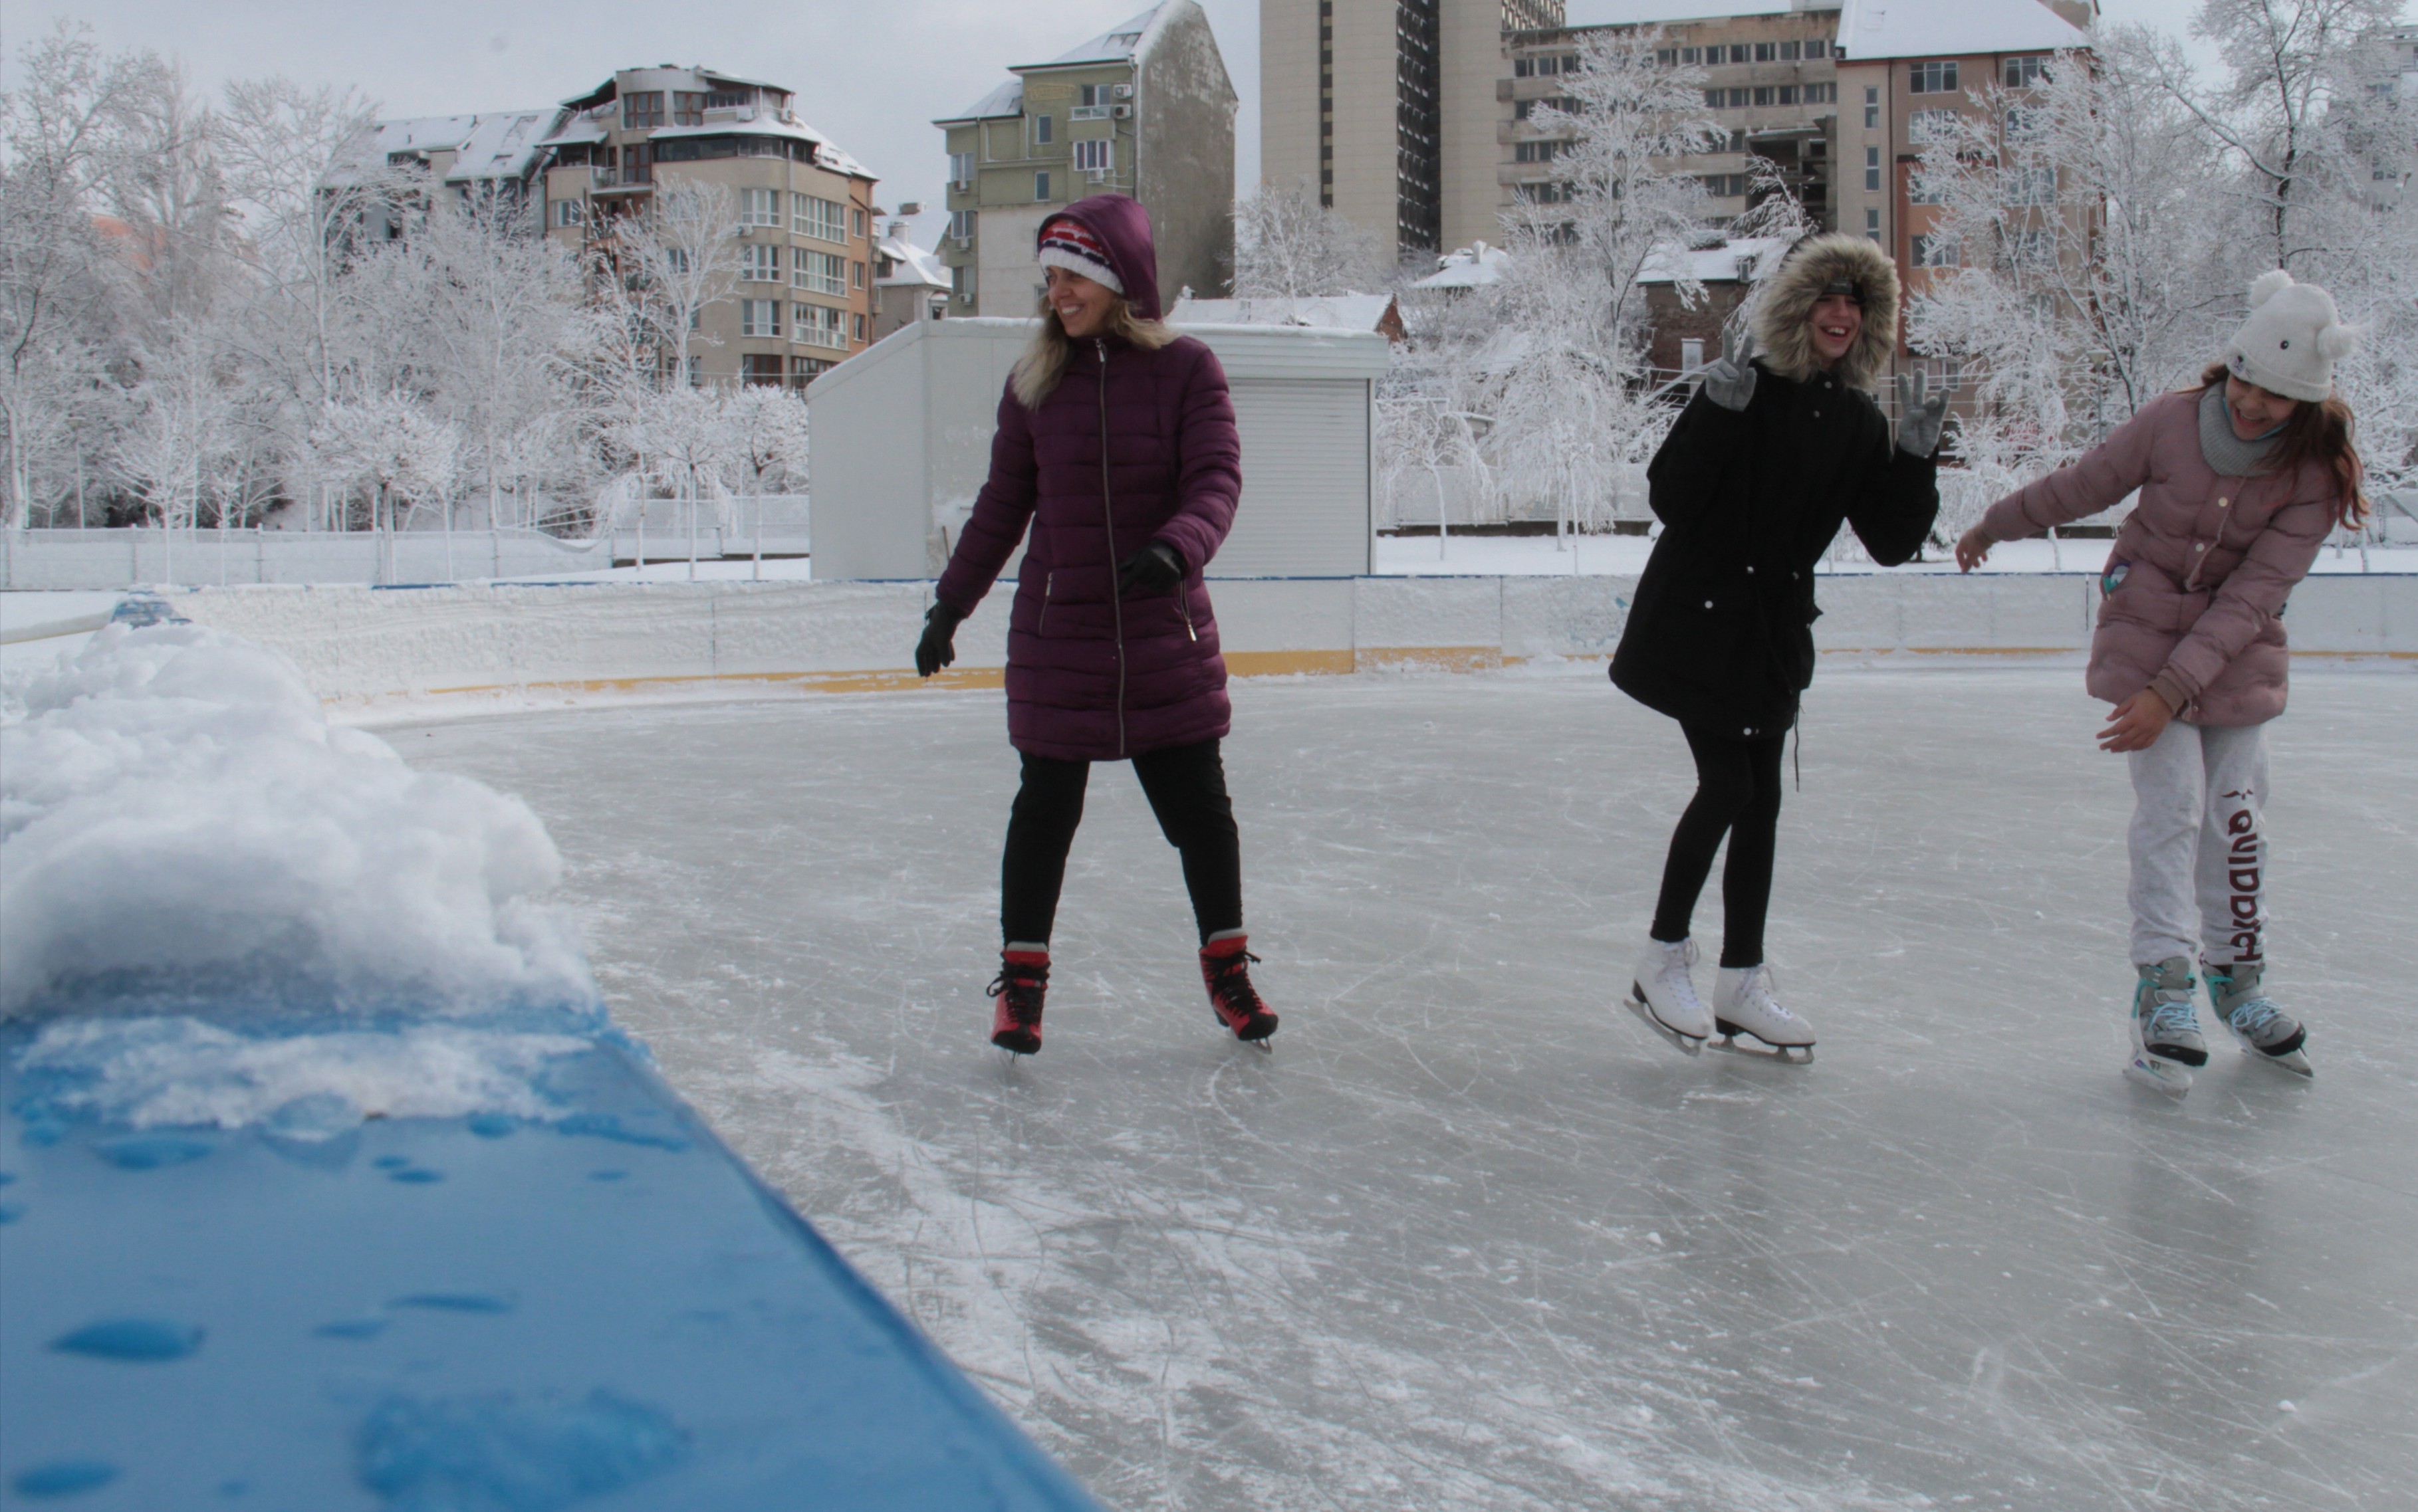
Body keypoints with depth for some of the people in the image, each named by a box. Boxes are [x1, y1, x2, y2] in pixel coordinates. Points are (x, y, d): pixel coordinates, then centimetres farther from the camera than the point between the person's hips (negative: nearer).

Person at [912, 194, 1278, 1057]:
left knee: (1199, 804, 6)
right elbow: (1003, 506, 10)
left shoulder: (1186, 371, -4)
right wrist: (950, 605, 10)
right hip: (1056, 635, 1)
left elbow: (1216, 481, -13)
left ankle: (1226, 964, 24)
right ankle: (1022, 974, 19)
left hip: (1165, 632, -1)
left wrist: (1176, 547, -32)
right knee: (1046, 807, 6)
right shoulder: (1035, 382, 3)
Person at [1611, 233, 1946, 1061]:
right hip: (1697, 619, -6)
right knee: (1728, 785, -11)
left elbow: (1892, 542, 3)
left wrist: (1915, 458, -10)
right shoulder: (1744, 394, -11)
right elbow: (1669, 498, -18)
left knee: (1760, 801, 7)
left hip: (1775, 630, 6)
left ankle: (1741, 984, 16)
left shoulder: (1858, 423, 5)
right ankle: (1661, 963, 4)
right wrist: (1715, 415, -30)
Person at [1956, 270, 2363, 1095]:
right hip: (2147, 633, -1)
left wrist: (2172, 691, -27)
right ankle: (2163, 987, -10)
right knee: (2172, 808, -12)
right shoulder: (2173, 422, -17)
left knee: (2237, 817, 3)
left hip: (2239, 654, 1)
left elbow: (2253, 596, -20)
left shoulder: (2314, 474, -16)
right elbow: (2080, 487, 0)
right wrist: (1992, 527, 14)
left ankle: (2238, 978, 21)